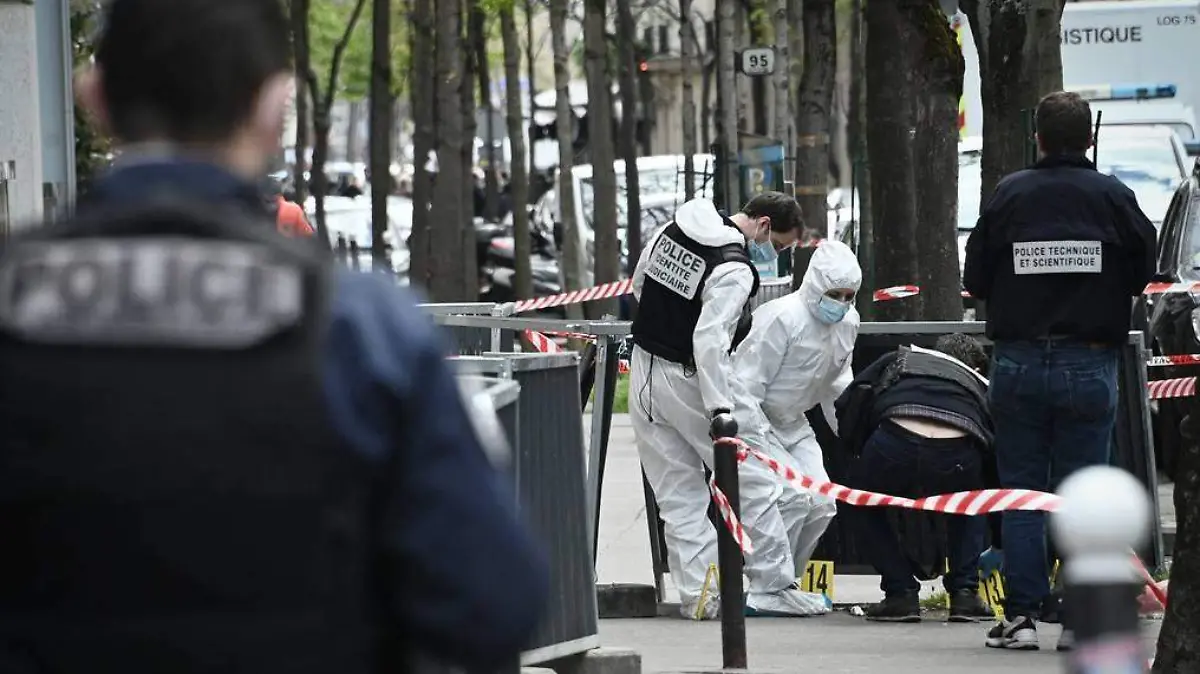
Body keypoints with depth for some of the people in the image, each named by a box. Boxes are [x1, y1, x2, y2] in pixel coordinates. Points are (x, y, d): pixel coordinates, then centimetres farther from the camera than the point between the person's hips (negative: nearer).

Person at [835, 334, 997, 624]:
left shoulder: (898, 360, 36)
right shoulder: (981, 386, 39)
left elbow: (847, 407, 22)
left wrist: (860, 452, 40)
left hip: (896, 441, -1)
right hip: (958, 456, 1)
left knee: (862, 507, 31)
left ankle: (901, 593, 21)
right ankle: (964, 593, 24)